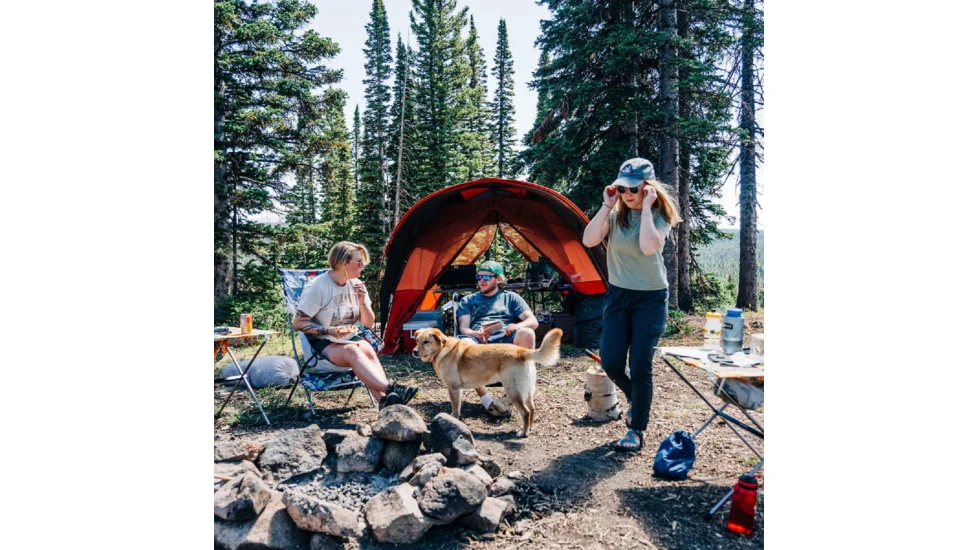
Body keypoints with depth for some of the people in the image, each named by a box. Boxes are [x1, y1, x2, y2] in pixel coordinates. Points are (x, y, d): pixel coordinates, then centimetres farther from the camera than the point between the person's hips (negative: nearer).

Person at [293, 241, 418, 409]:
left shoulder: (356, 285, 3)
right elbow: (298, 324, -11)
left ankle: (383, 399, -46)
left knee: (366, 349, -31)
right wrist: (329, 331, -24)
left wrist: (362, 301, -11)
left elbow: (368, 323, 7)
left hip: (349, 340, 5)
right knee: (351, 351, -37)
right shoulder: (317, 287, -14)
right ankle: (391, 389, -49)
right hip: (322, 344, -5)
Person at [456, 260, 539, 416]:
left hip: (506, 342, 0)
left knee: (527, 333, -33)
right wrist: (476, 334, -16)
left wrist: (516, 326, -15)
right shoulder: (468, 301, 25)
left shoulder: (511, 297, 22)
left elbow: (533, 322, 9)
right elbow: (463, 328, 10)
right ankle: (486, 399, -32)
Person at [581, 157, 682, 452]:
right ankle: (636, 400, 33)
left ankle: (637, 431, 13)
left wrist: (646, 208, -25)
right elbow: (589, 240, -16)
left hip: (650, 298, -4)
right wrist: (606, 206, -17)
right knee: (610, 362, 0)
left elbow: (649, 247, -32)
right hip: (617, 295, 4)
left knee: (640, 365, -4)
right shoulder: (616, 213, -1)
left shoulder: (659, 215, -11)